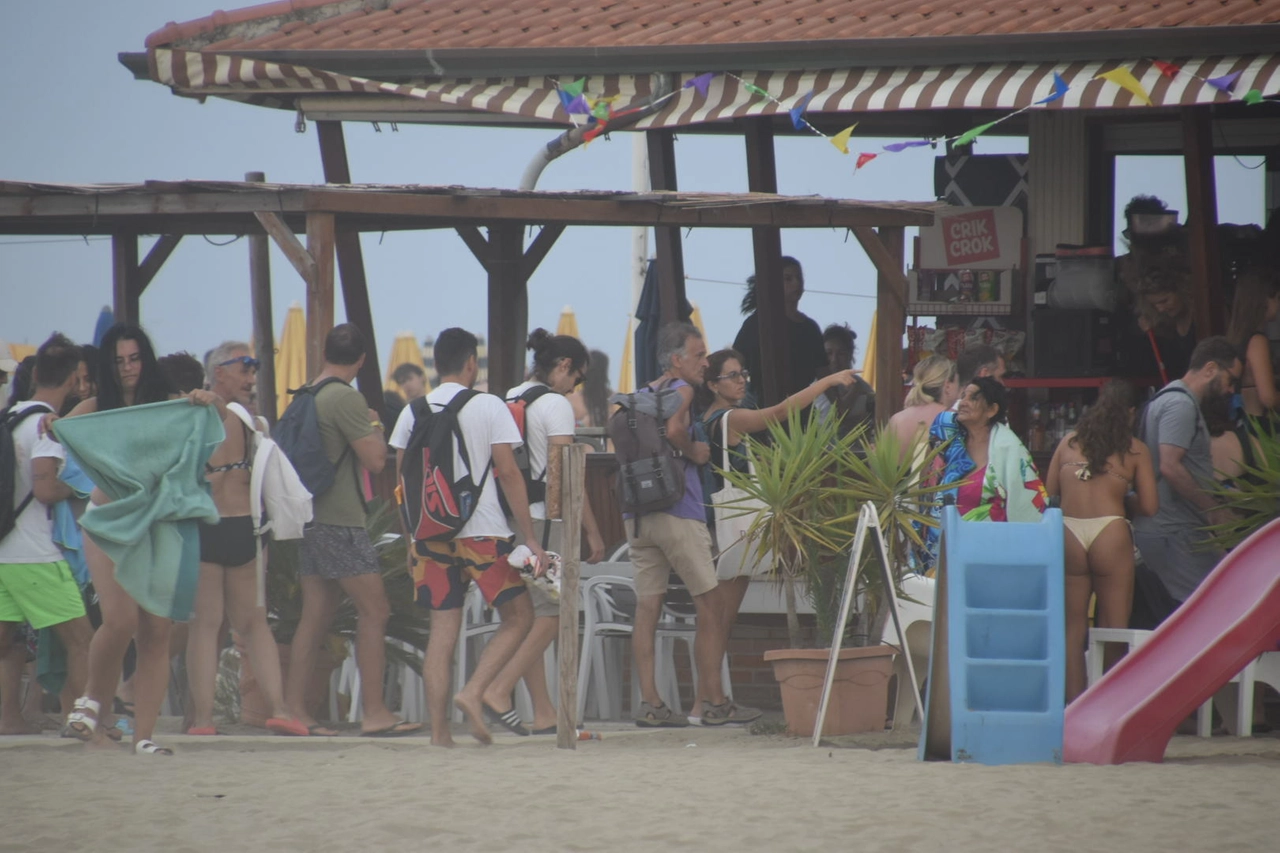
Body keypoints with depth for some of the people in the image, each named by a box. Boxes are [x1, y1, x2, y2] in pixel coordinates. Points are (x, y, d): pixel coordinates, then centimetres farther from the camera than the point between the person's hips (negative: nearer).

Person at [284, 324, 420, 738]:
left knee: (315, 615, 9)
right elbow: (375, 459, -16)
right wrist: (375, 428, 3)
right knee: (374, 611, -5)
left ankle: (294, 708, 7)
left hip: (311, 518, 9)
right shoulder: (345, 398, -13)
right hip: (341, 522, -9)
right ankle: (374, 713, -7)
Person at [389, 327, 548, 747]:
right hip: (483, 531, -4)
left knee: (442, 629, 7)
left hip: (431, 534, 4)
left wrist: (411, 538, 19)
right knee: (518, 616, 9)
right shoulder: (489, 407, -3)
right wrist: (530, 539, -5)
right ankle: (474, 692, -9)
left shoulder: (413, 412, 7)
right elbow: (509, 474, -7)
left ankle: (439, 728, 0)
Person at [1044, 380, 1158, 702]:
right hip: (1110, 533, -3)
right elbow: (1149, 506, 2)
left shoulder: (1069, 442, 11)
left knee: (1073, 627, 10)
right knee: (1113, 629, 4)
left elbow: (1049, 490, 12)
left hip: (1068, 532, 3)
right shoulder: (1135, 450, 4)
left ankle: (1074, 704, 10)